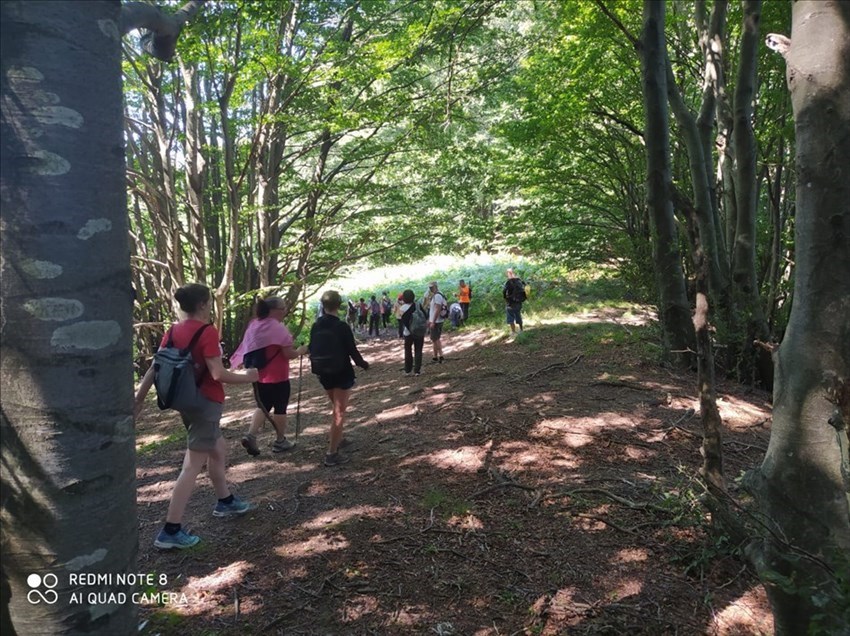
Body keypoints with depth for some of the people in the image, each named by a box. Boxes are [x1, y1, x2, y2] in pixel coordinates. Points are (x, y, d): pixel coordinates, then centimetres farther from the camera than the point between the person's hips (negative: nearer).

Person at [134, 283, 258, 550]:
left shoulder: (174, 330, 4)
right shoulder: (207, 332, -18)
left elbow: (155, 367, 5)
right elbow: (218, 374, -21)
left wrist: (139, 398, 11)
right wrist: (247, 377, -6)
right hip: (205, 403, -9)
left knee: (218, 450, 24)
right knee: (192, 467, -2)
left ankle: (225, 501, 39)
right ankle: (170, 531, 2)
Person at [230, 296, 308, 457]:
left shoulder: (254, 325, 6)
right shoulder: (278, 327, -19)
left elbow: (251, 349, 15)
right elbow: (288, 354, -19)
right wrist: (301, 351, -1)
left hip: (259, 375, 7)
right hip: (277, 377, -7)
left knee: (263, 406, 18)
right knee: (280, 408, 8)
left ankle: (250, 435, 3)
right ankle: (280, 441, 18)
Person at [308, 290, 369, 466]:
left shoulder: (316, 326, -2)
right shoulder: (342, 327, -19)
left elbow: (312, 350, 7)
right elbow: (352, 351, -14)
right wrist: (363, 364, 6)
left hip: (324, 374, 6)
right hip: (342, 374, -6)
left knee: (337, 408, 27)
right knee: (339, 413, 1)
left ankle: (335, 438, 42)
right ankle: (332, 454, 2)